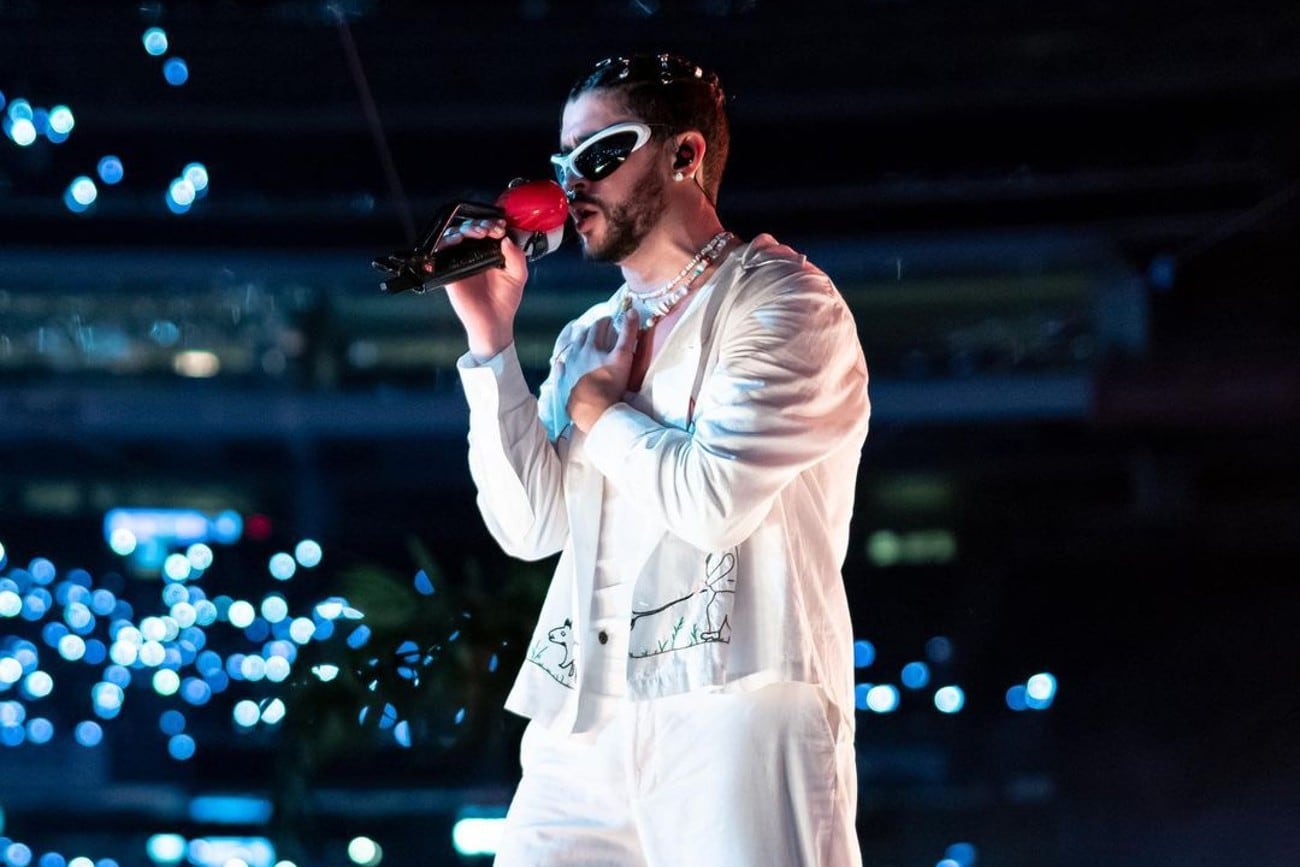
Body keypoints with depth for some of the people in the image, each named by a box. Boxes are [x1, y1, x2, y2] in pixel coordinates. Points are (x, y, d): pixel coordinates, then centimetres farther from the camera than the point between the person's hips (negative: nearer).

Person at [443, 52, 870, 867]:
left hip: (737, 708, -6)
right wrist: (491, 337, 6)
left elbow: (715, 499, -15)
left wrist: (596, 410, 3)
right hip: (583, 720, 6)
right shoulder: (588, 340, 19)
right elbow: (530, 526, 10)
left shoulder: (785, 302, -2)